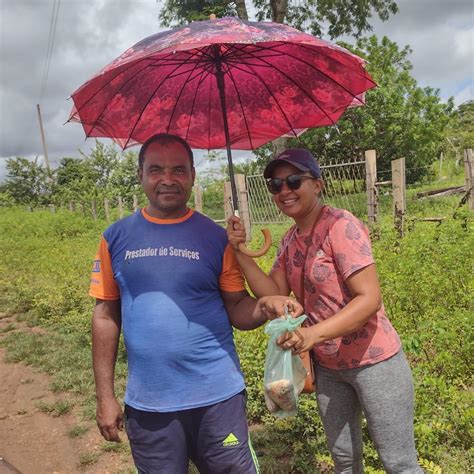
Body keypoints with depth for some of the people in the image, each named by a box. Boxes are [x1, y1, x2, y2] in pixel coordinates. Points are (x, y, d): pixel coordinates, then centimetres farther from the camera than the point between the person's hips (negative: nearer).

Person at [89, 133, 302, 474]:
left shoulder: (216, 237, -3)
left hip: (217, 396, -1)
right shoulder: (116, 238, 0)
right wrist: (105, 395, 3)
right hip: (147, 404, 1)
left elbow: (237, 308, -1)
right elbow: (106, 316, 4)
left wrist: (265, 306, -23)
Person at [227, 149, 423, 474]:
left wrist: (313, 334, -36)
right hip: (328, 367, 7)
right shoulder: (290, 240, 4)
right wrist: (239, 252, -9)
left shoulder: (341, 226, -20)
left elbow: (370, 299, -25)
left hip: (373, 361, -7)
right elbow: (275, 294, -2)